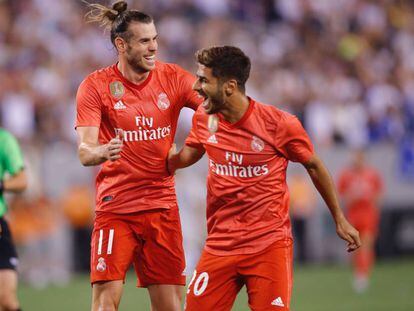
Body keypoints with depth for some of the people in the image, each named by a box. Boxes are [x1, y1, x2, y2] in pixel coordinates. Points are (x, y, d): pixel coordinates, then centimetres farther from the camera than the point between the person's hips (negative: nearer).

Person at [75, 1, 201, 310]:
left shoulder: (173, 78, 1)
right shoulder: (96, 85, -6)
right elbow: (85, 151, -13)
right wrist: (102, 152, -36)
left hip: (162, 203, 3)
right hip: (115, 206, -3)